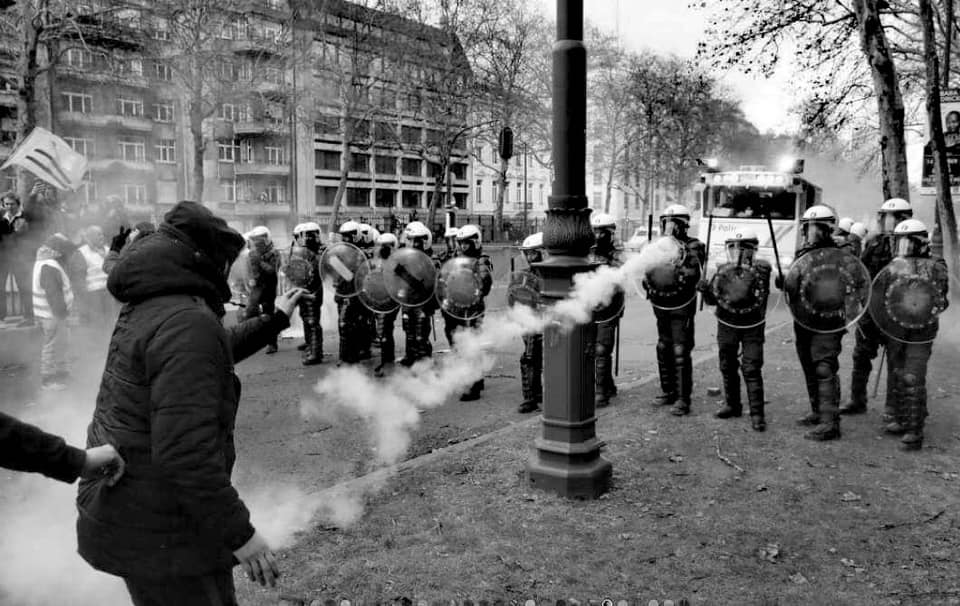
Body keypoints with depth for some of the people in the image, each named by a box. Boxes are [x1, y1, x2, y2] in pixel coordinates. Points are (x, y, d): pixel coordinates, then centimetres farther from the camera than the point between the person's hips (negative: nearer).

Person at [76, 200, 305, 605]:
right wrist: (238, 533, -24)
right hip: (157, 536, -10)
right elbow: (185, 450, -31)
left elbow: (218, 350, 27)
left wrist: (275, 319, 31)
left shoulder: (149, 307, 7)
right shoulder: (188, 323, -25)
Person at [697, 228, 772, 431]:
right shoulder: (723, 270, -3)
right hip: (727, 325, 4)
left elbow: (760, 300, -19)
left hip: (752, 327, -3)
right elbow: (712, 300, 1)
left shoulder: (760, 270, -10)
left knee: (752, 370, -7)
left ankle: (757, 413, -1)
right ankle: (732, 405, 30)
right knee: (727, 367, 14)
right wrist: (705, 290, -20)